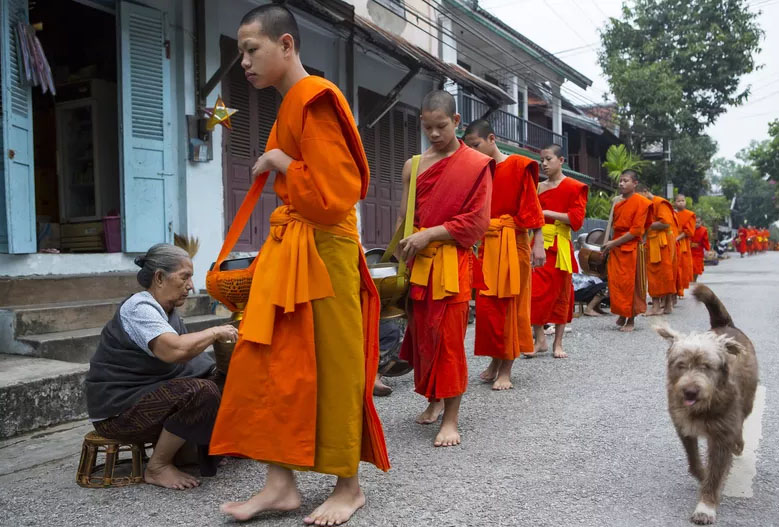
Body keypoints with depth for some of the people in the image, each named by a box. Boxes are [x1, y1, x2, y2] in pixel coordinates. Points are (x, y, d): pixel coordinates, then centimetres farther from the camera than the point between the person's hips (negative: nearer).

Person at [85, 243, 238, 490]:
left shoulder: (167, 310, 11)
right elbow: (174, 350, -37)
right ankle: (157, 467, -11)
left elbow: (185, 354, 7)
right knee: (202, 392, -27)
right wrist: (215, 332, -23)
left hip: (149, 394, 10)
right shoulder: (139, 308, -20)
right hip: (118, 410, -10)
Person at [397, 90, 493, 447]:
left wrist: (429, 234, -13)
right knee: (421, 333, 7)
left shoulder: (476, 165, -1)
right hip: (419, 262, 4)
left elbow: (476, 222, -7)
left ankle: (451, 418, 5)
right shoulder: (414, 166, 11)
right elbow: (405, 218, 14)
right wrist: (406, 247, 1)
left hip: (453, 263, -4)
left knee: (450, 337, -4)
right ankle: (434, 401, 27)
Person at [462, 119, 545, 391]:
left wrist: (538, 244, -14)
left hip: (511, 244, -5)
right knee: (486, 305, 6)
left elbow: (532, 206, -9)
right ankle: (495, 361, 22)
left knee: (509, 305, 1)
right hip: (486, 244, 5)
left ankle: (506, 370, 9)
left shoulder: (518, 166, -5)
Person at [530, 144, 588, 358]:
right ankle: (540, 340, 6)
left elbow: (576, 219, -10)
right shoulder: (538, 188, 13)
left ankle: (558, 343, 14)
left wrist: (548, 213, -15)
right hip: (539, 243, 3)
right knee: (535, 291, -6)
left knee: (561, 293, 4)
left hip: (559, 246, -3)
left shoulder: (573, 187, 0)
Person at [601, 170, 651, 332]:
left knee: (630, 285, 0)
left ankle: (631, 320, 11)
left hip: (631, 249, -5)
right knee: (615, 284, 5)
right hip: (615, 248, 6)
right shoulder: (618, 203, 11)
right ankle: (621, 314, 21)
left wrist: (614, 243, -14)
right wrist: (610, 244, 5)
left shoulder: (640, 202, -7)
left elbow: (635, 231, -13)